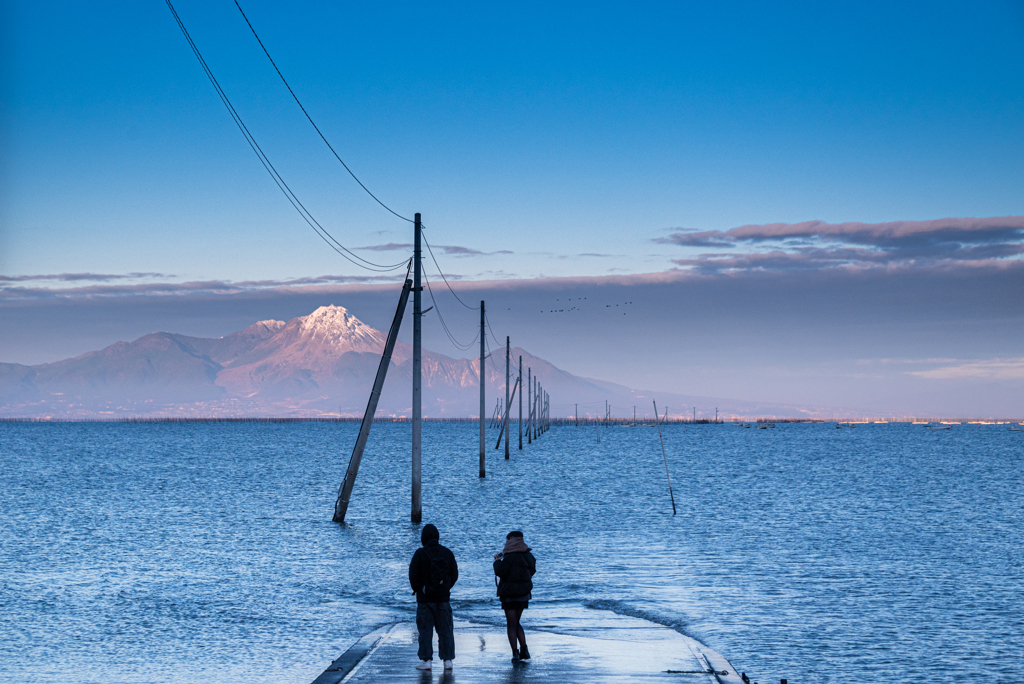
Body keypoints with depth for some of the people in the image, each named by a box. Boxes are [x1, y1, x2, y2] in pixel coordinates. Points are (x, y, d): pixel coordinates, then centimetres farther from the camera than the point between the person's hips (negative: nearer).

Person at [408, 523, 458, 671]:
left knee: (425, 630, 1)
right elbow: (454, 574, 6)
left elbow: (413, 575, -9)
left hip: (425, 598, -3)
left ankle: (426, 660, -2)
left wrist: (417, 589, 7)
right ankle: (447, 660, 6)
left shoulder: (420, 554, -10)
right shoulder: (447, 553, 2)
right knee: (445, 630, 7)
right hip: (443, 598, 3)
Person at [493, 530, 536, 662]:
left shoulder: (510, 556, -17)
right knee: (516, 623, 19)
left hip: (510, 595, -7)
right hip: (524, 593, 7)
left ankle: (515, 653, -3)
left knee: (511, 624, 0)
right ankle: (524, 650, 9)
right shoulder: (528, 555, 6)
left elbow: (500, 572, -19)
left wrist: (497, 561, 1)